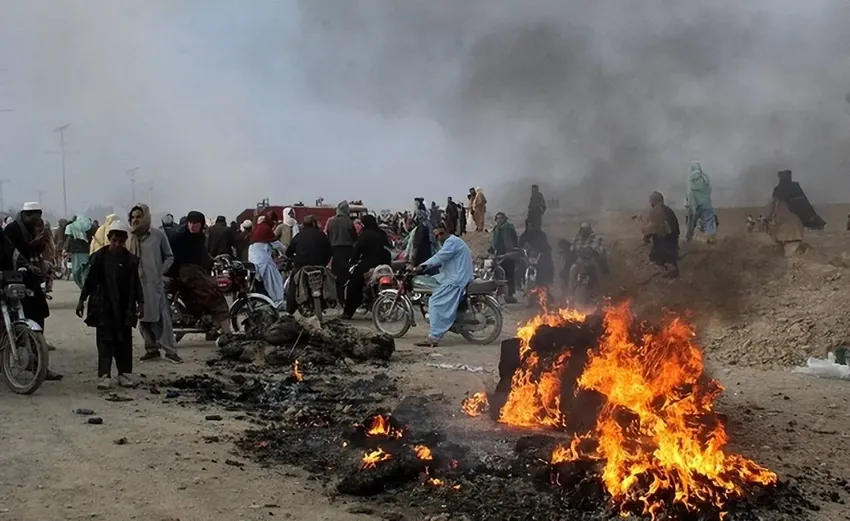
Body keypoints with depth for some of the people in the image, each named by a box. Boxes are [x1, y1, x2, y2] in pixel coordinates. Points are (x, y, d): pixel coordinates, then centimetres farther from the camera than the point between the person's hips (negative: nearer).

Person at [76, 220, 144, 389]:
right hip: (104, 305, -2)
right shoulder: (100, 256, -2)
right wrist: (82, 300, 0)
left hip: (124, 307, 2)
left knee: (124, 341, 6)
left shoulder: (130, 259, 3)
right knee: (105, 340, -4)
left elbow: (135, 282, 7)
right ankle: (104, 375, -6)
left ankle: (125, 373, 13)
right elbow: (90, 280, 2)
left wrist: (140, 302, 0)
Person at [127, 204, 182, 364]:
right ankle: (151, 349, 17)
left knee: (162, 317, -5)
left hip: (155, 283, -4)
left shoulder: (158, 235, -1)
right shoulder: (130, 238, 8)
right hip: (136, 283, 4)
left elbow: (169, 257, 7)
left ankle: (170, 350, -2)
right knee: (143, 318, 8)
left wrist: (161, 272, -3)